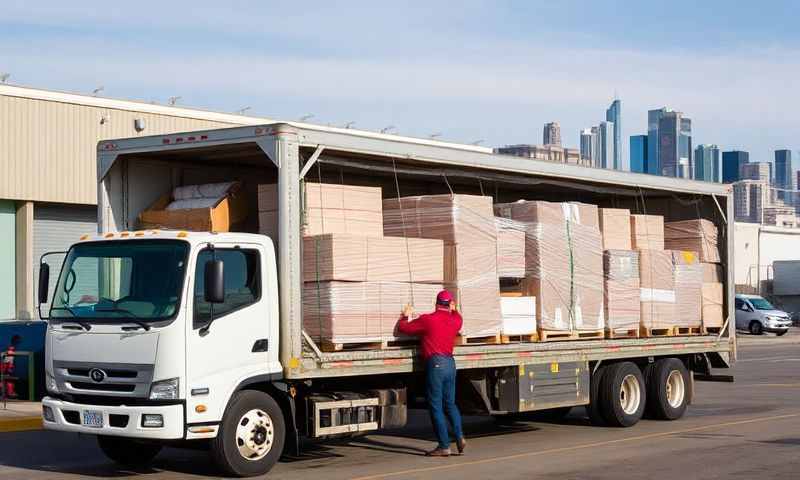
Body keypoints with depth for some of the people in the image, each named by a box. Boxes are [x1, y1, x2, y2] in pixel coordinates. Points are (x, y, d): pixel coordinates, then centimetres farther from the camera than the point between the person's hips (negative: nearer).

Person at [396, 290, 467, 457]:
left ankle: (444, 446, -3)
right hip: (450, 363, 6)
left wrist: (406, 316, 21)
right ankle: (459, 437, 4)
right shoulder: (455, 321, 10)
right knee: (450, 404, 19)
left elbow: (402, 328, 2)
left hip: (435, 364, -6)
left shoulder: (427, 320, -6)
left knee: (436, 407, -1)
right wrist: (454, 309, 54)